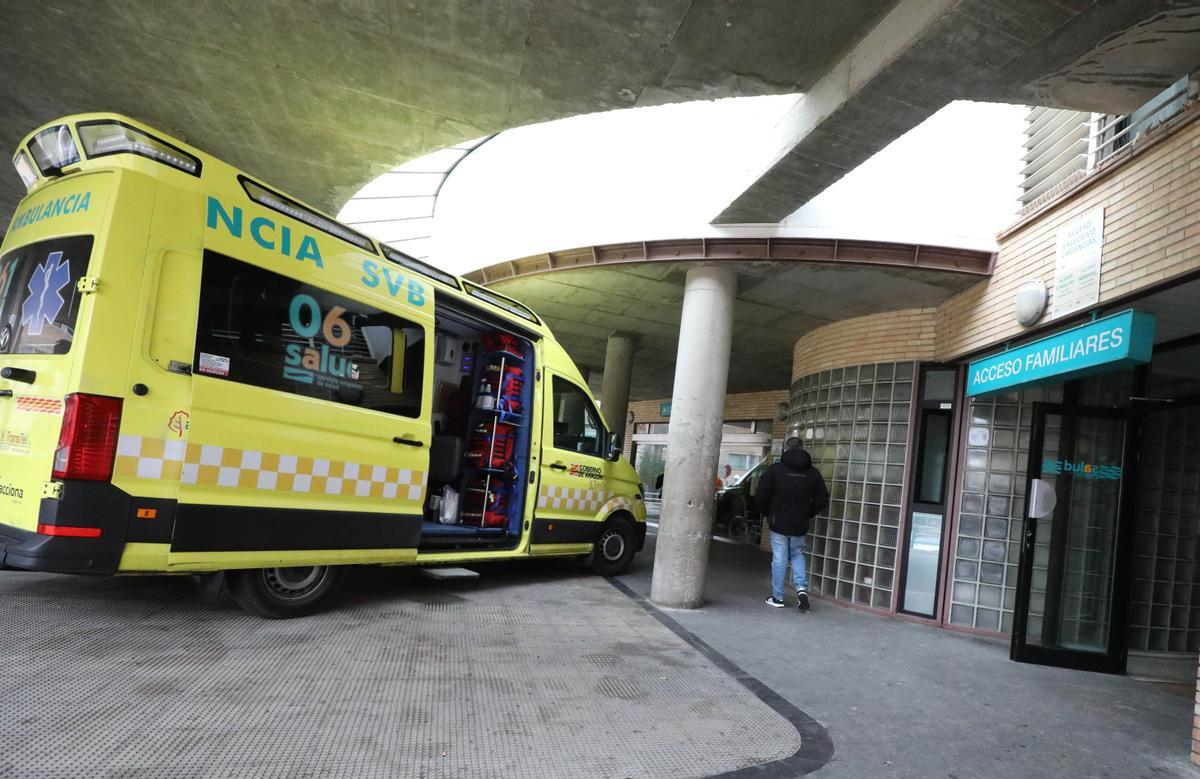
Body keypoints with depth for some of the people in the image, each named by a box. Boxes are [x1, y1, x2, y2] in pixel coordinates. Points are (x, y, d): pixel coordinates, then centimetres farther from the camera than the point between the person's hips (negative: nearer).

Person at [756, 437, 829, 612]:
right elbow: (822, 499, 4)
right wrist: (807, 514, 15)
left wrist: (767, 513, 8)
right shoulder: (813, 473, 2)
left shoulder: (775, 469, -8)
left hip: (779, 524, -3)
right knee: (797, 555, 19)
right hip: (800, 525, 3)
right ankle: (801, 588, 1)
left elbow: (761, 496, -9)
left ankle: (777, 598, 10)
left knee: (779, 560, 4)